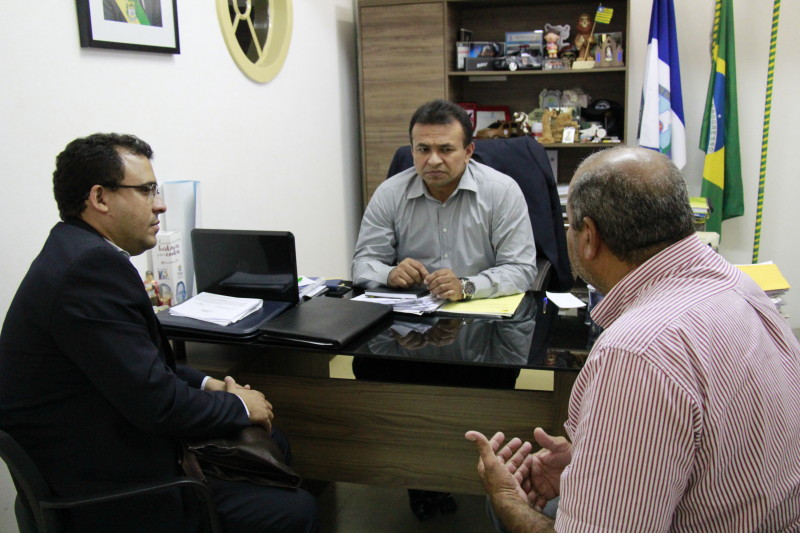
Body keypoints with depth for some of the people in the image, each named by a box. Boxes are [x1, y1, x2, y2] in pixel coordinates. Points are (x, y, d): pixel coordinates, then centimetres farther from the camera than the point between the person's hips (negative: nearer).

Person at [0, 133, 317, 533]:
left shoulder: (75, 252, 7)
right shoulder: (92, 266, -26)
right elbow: (156, 401, -26)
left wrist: (206, 384, 3)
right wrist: (239, 406, -10)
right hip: (112, 498, -10)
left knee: (271, 443, 16)